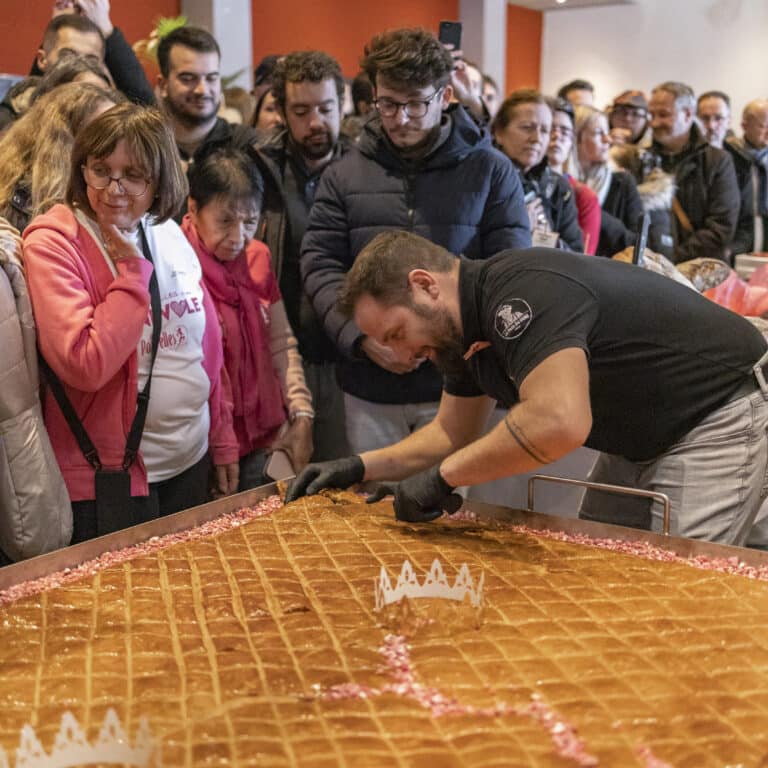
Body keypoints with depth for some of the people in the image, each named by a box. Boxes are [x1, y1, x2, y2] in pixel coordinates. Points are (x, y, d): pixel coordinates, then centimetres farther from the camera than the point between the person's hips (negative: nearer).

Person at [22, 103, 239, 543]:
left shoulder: (169, 234, 4)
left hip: (191, 465, 6)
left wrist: (223, 440, 13)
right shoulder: (53, 243, -14)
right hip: (110, 481, -6)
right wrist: (132, 271, -21)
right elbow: (86, 367, -25)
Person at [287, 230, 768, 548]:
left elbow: (558, 422, -43)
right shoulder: (466, 329, 2)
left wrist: (444, 476, -30)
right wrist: (361, 467, 0)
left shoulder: (522, 292, -30)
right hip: (639, 441, 10)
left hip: (721, 419, -9)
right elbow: (453, 433, 12)